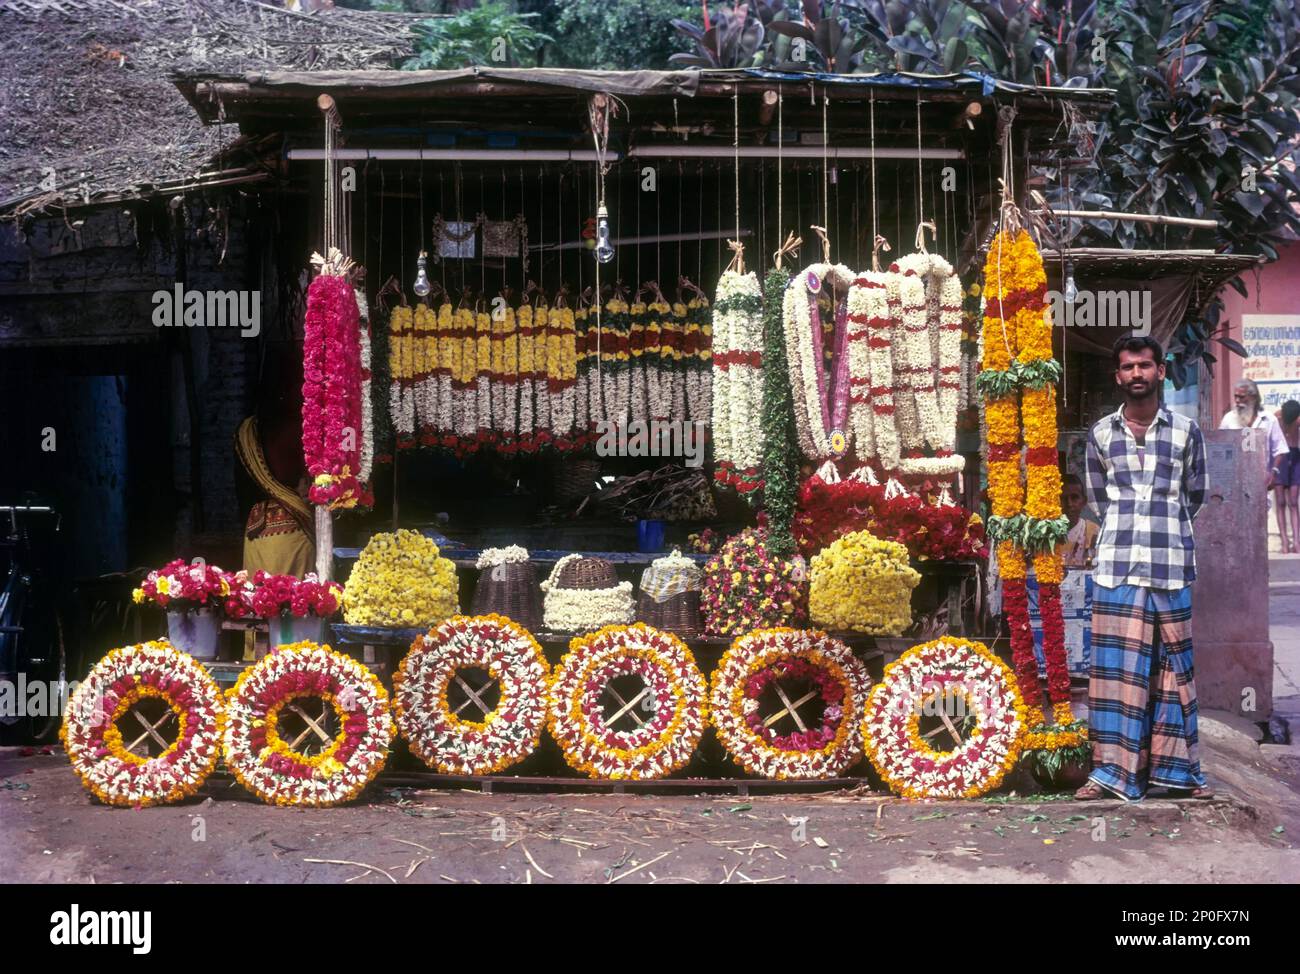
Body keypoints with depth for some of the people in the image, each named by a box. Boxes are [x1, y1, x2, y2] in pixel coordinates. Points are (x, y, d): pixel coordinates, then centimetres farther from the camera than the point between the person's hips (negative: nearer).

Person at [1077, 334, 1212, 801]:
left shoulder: (1185, 431, 4)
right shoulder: (1100, 433, 6)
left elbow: (1195, 494, 14)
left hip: (1170, 567, 0)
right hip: (1116, 568, 1)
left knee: (1173, 665, 6)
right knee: (1115, 666, 1)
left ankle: (1176, 767, 15)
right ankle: (1112, 769, 5)